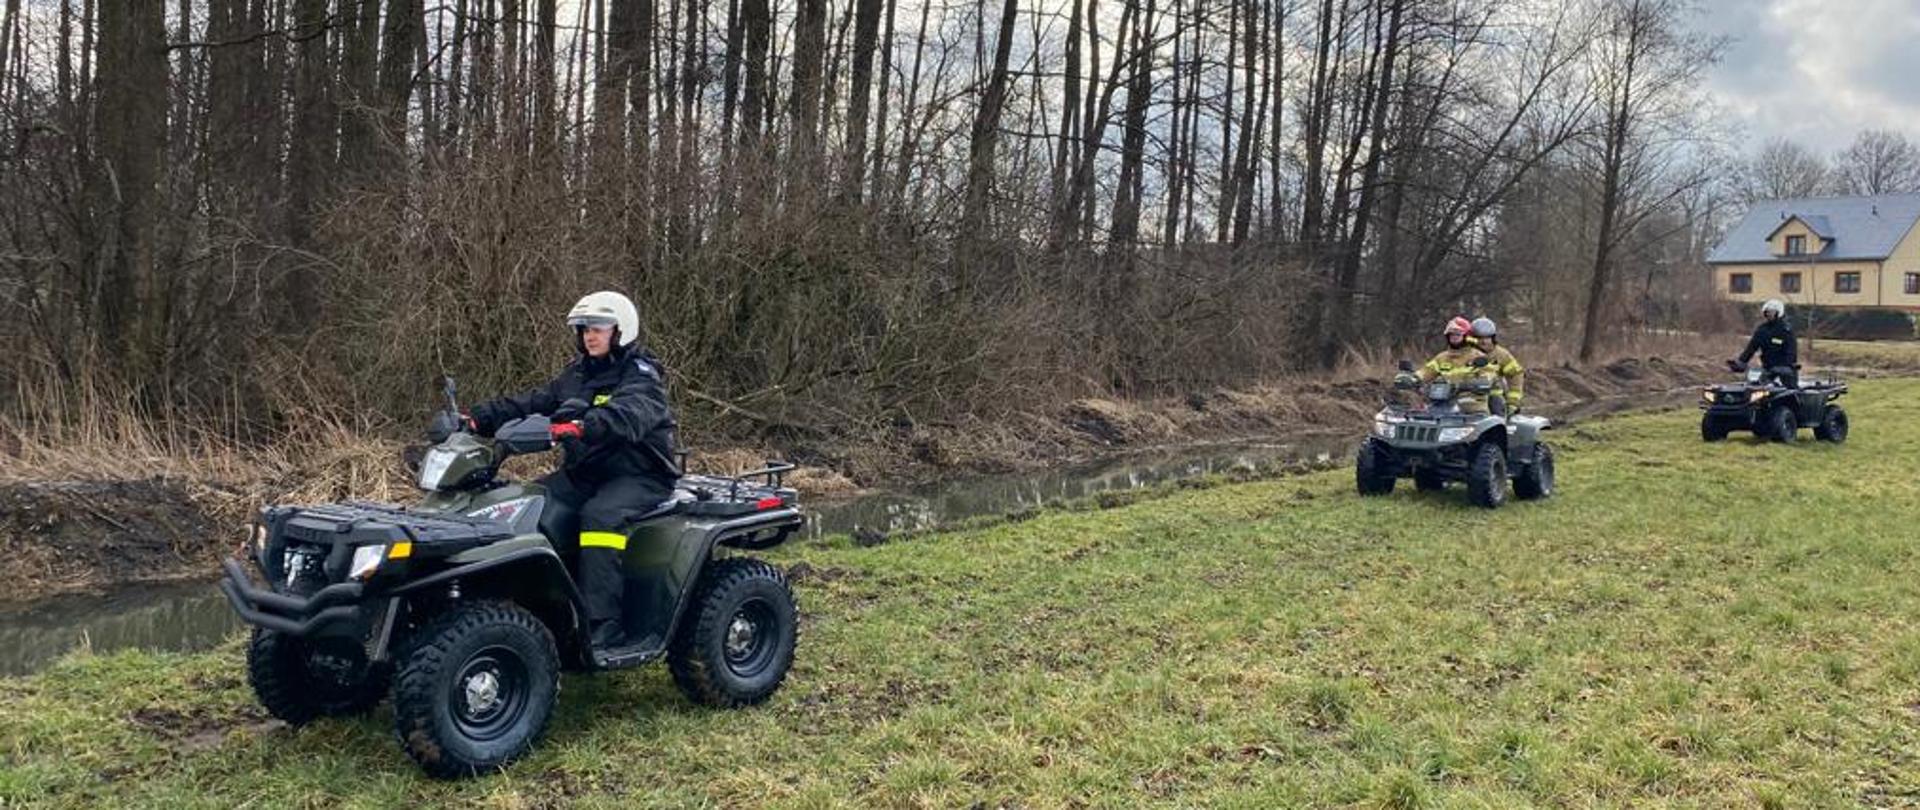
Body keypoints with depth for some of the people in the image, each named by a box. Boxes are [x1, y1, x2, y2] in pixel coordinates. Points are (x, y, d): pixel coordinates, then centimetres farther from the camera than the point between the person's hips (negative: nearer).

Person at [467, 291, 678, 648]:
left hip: (638, 476, -7)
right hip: (584, 471, 7)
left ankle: (604, 622, -36)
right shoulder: (577, 374, 15)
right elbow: (529, 403, 7)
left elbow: (629, 415, -31)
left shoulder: (641, 377, -9)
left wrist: (582, 427, -49)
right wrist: (478, 419, -8)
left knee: (600, 515, -34)